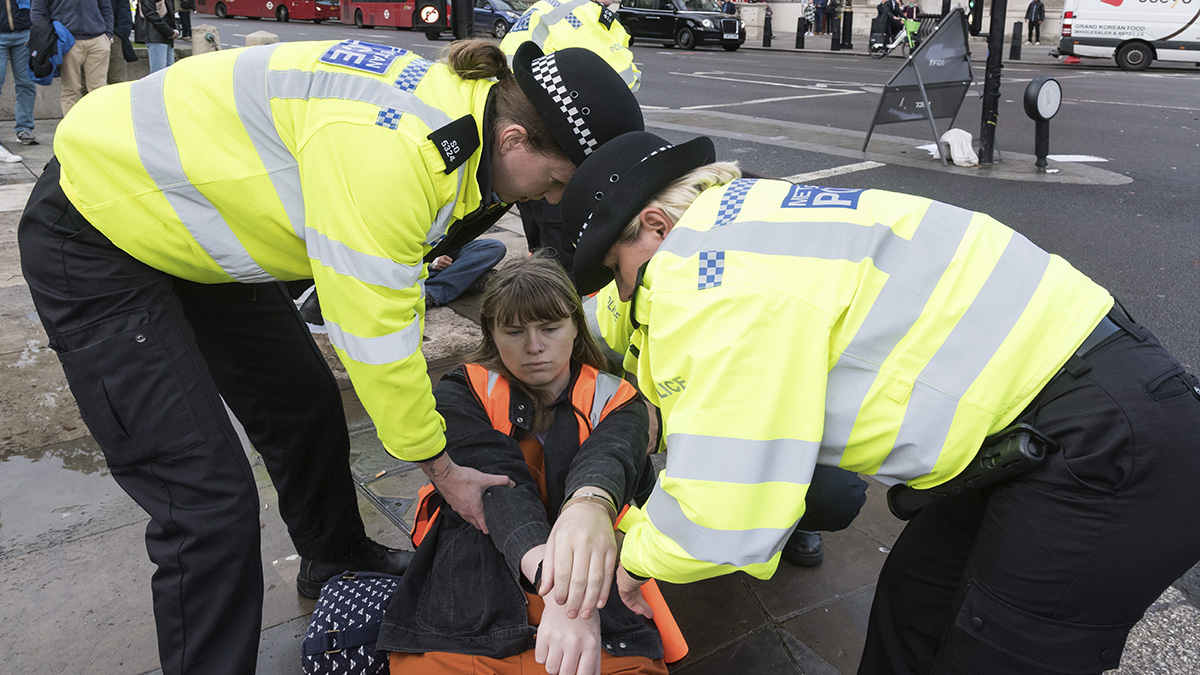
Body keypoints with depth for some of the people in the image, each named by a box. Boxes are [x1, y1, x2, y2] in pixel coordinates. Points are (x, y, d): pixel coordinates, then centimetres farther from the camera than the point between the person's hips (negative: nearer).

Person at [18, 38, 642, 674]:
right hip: (92, 238, -9)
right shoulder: (387, 152, -36)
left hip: (199, 230, 9)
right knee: (211, 504, -12)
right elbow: (377, 337, -28)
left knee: (307, 405, 18)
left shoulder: (461, 100, -8)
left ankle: (336, 561, 43)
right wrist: (441, 468, -13)